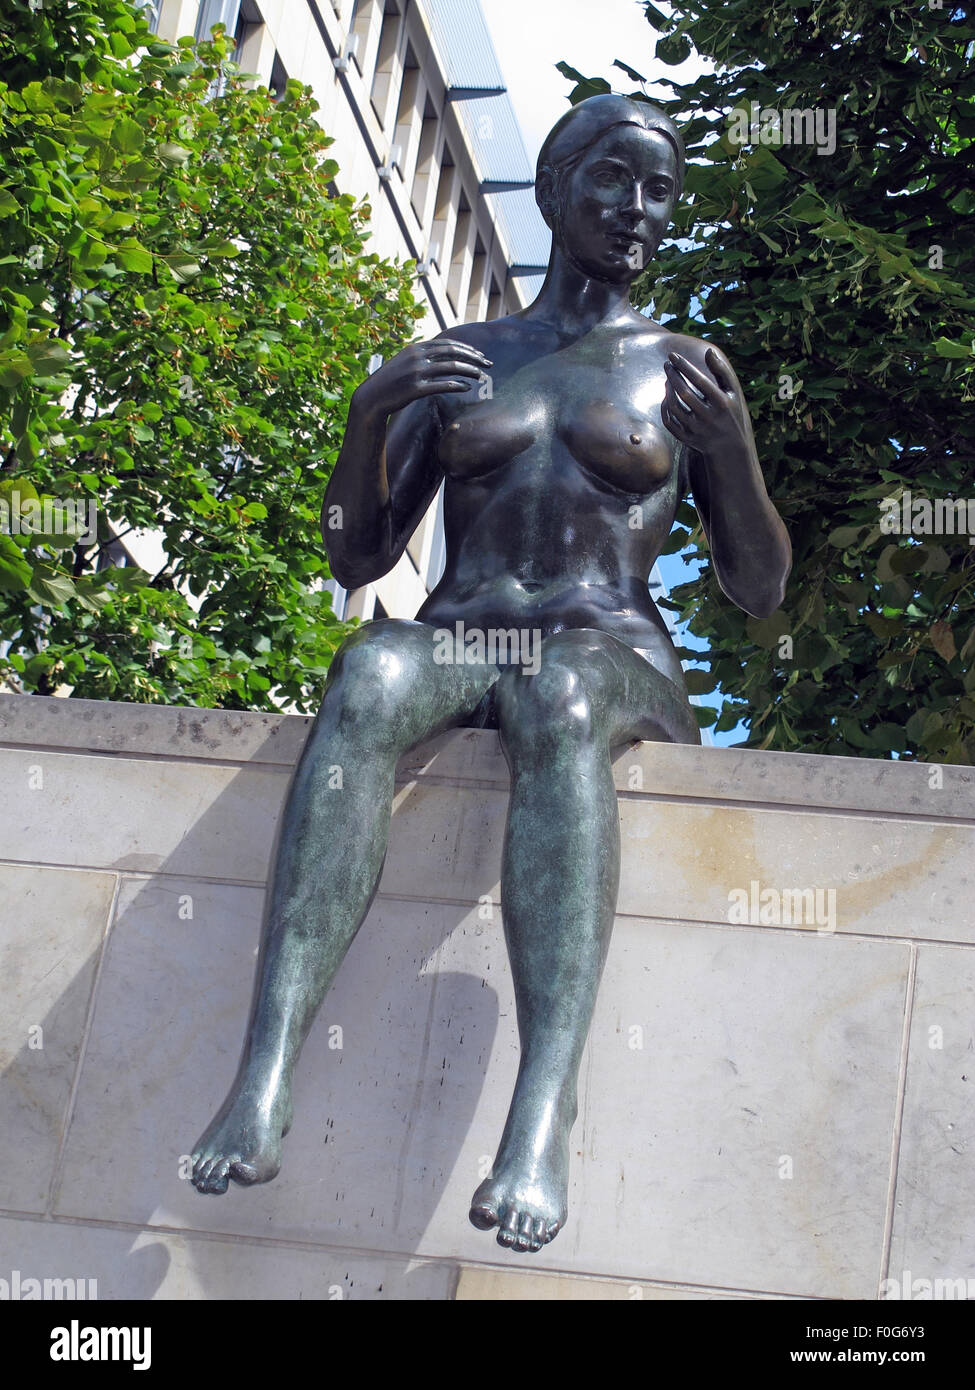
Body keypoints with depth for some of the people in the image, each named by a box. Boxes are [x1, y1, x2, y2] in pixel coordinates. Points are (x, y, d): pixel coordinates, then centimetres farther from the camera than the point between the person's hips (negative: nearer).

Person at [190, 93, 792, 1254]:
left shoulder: (683, 372, 17)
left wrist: (732, 447, -7)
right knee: (367, 678, -37)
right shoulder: (461, 361, 21)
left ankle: (543, 1113, -58)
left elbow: (760, 592, 11)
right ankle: (263, 1072, -50)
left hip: (611, 662, -1)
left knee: (559, 703, -40)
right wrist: (370, 412, -2)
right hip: (455, 645, 2)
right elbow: (356, 560, 16)